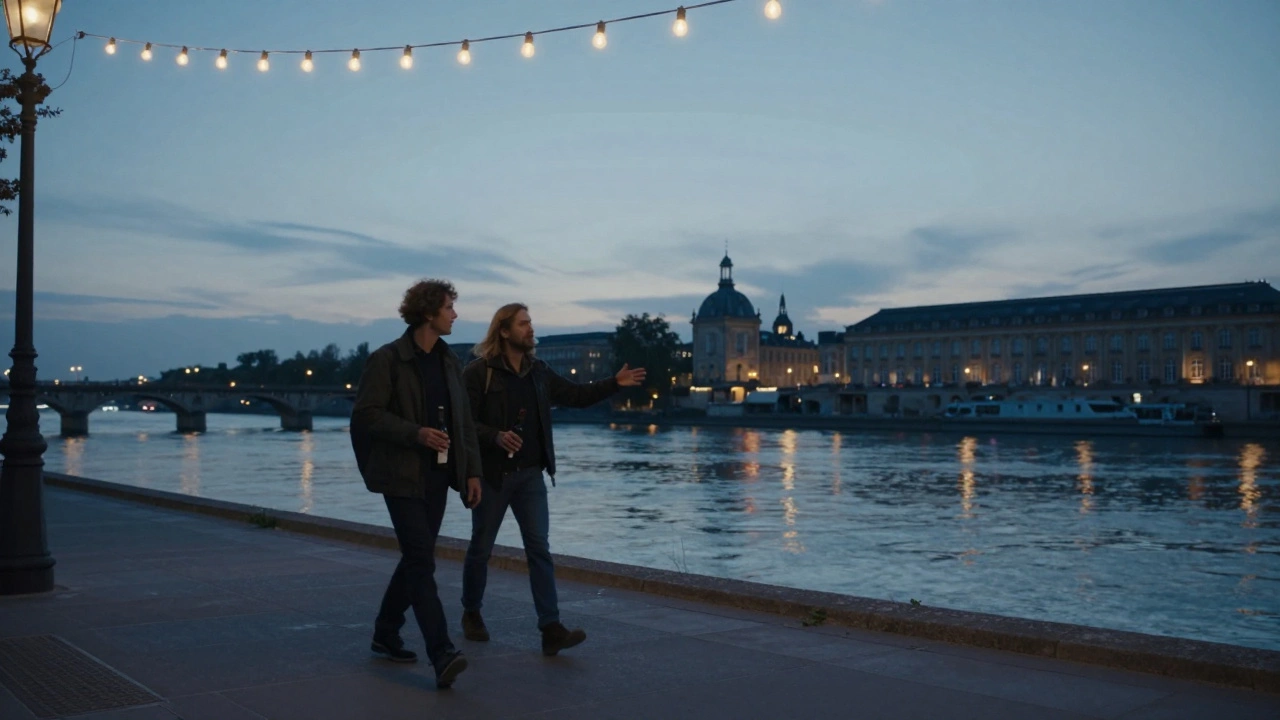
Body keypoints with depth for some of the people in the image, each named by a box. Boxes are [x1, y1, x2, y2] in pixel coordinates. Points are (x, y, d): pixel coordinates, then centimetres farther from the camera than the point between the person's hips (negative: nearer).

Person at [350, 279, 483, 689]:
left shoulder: (449, 362, 12)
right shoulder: (387, 359, -8)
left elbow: (464, 421, 13)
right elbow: (366, 414, -12)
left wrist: (471, 471, 7)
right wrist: (416, 433, -22)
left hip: (439, 475, 7)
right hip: (403, 475, -7)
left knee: (416, 558, 13)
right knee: (422, 561, -13)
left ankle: (385, 634, 29)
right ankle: (442, 654, -17)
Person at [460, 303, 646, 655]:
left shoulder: (539, 371, 10)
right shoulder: (478, 372, -9)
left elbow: (577, 395, 14)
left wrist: (615, 383, 3)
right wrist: (496, 437, -26)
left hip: (530, 475, 4)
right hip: (492, 475, -4)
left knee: (539, 548, -3)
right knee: (481, 548, 9)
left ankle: (551, 628, -6)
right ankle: (471, 614, 30)